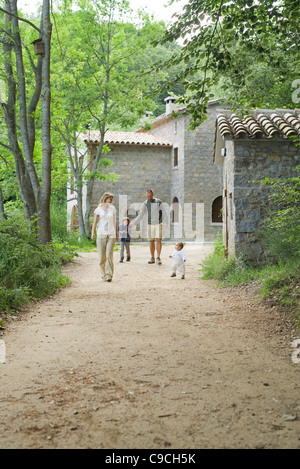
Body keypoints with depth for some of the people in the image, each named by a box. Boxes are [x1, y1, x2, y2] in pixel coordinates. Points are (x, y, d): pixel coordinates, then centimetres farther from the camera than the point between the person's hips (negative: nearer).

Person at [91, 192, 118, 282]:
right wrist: (93, 232, -17)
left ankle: (109, 275, -8)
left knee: (109, 254, -10)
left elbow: (114, 222, 15)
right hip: (101, 234, -1)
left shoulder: (112, 209, 11)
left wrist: (116, 234, 14)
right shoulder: (98, 209, 4)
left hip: (111, 234, 1)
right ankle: (104, 274, 13)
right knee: (102, 256, 0)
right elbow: (95, 222, -3)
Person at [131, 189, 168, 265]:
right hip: (150, 225, 2)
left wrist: (165, 222, -22)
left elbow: (164, 213, -6)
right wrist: (134, 223, -9)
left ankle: (158, 258, -11)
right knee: (151, 241, 4)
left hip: (158, 224, -2)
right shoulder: (145, 204, -1)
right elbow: (141, 215, 1)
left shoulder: (158, 202, -8)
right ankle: (152, 258, 14)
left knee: (158, 240, -12)